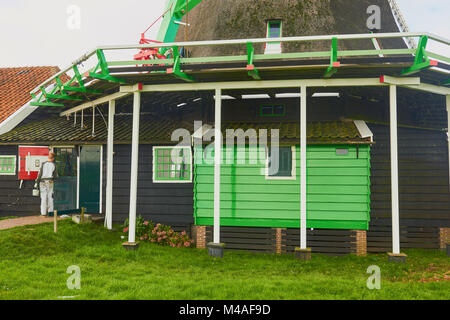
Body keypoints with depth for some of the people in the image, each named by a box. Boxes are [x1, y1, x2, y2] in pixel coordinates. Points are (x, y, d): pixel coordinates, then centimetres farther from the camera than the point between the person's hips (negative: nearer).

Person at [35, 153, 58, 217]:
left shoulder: (43, 164, 1)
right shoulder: (54, 165, 1)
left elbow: (40, 173, -2)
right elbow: (56, 175, 6)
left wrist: (37, 182, 2)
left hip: (42, 182, 0)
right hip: (50, 182, 0)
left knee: (43, 197, 1)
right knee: (50, 196, 7)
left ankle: (43, 213, 1)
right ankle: (50, 211, 6)